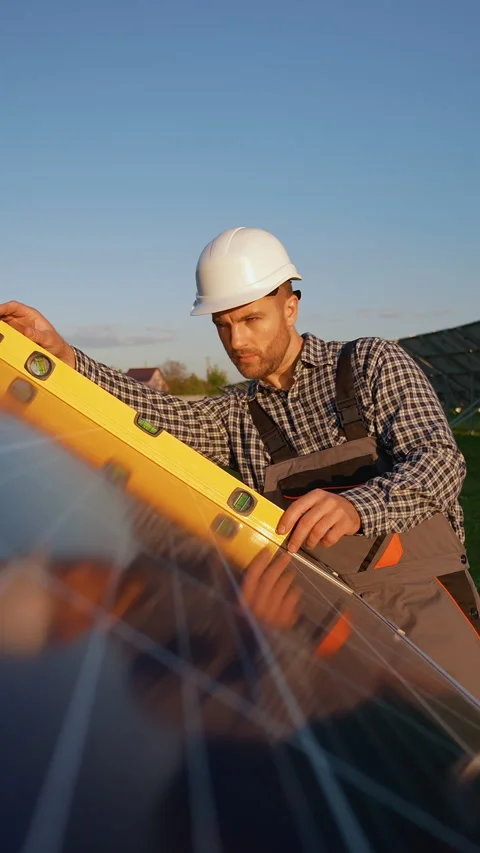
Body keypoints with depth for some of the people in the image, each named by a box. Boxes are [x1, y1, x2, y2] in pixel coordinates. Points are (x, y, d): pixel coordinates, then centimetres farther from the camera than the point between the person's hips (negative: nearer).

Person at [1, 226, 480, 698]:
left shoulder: (373, 364, 1)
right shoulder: (236, 417, 12)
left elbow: (440, 461, -12)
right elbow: (155, 415, -4)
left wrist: (357, 506, -33)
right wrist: (62, 356, -19)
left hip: (418, 597, -3)